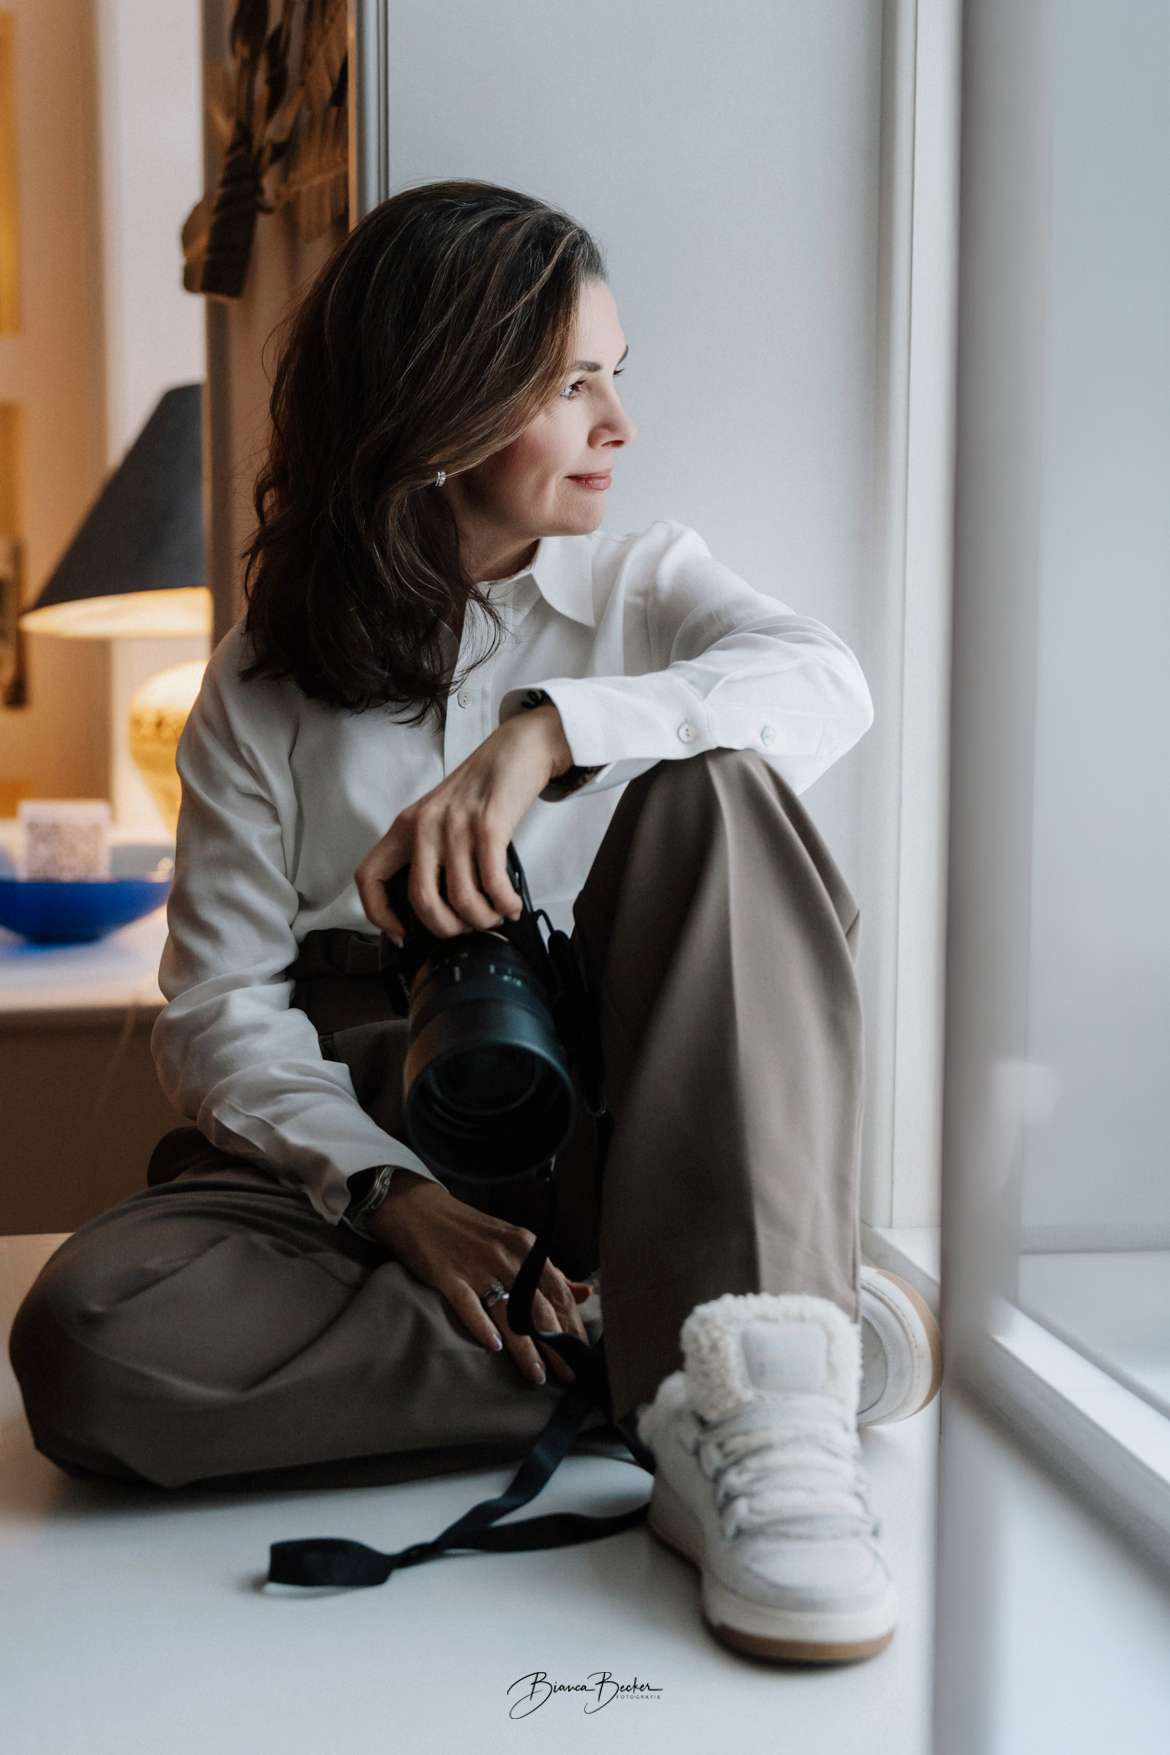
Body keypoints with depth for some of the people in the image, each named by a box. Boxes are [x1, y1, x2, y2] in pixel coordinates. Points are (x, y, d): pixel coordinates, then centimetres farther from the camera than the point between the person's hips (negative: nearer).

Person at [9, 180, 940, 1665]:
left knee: (718, 786, -24)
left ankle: (754, 1386, -36)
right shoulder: (264, 685, 8)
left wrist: (547, 730, -31)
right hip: (364, 1137, 0)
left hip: (618, 1131, 1)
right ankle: (639, 1374, -23)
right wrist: (385, 1193, -20)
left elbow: (827, 681, -13)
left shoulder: (644, 582, 11)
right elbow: (220, 1008, -1)